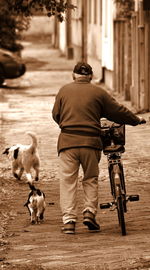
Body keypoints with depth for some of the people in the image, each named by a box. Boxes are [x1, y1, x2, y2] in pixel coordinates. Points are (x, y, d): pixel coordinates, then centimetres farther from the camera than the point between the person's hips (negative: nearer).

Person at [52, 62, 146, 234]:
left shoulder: (64, 90, 8)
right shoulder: (98, 92, 5)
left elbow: (56, 114, 16)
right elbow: (118, 111, 10)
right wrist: (136, 120, 25)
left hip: (68, 141, 0)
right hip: (90, 142, 0)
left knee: (68, 181, 2)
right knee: (91, 179, 16)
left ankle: (69, 220, -3)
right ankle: (89, 212, 8)